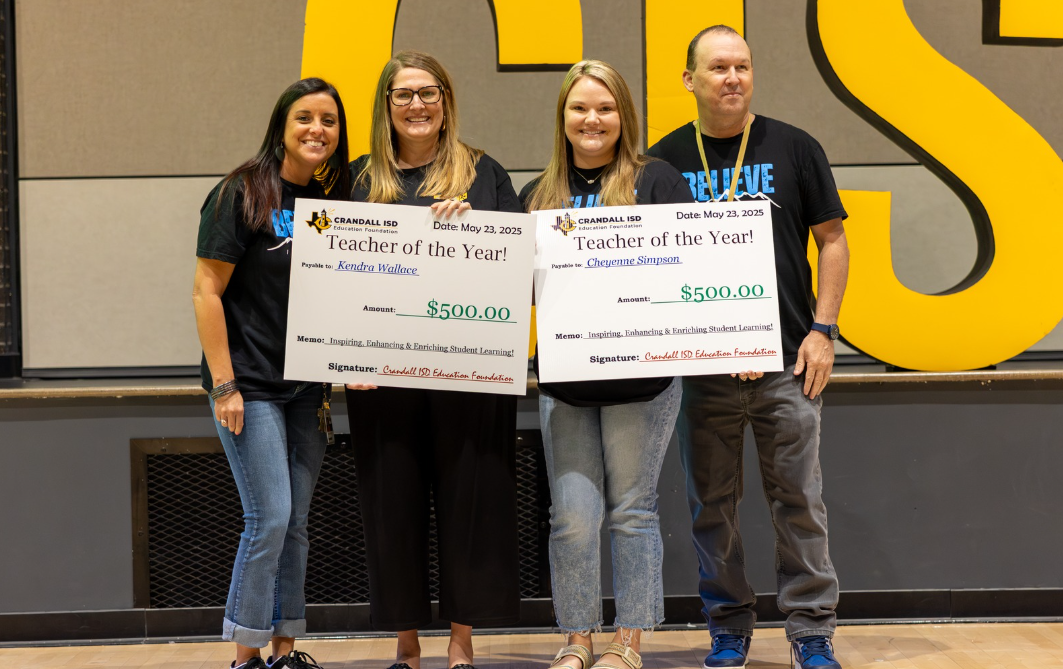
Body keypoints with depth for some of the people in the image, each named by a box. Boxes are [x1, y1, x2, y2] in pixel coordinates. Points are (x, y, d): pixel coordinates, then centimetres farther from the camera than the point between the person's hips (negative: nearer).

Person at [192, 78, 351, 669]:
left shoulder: (330, 203, 11)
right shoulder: (242, 194, -7)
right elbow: (207, 292, -10)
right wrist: (224, 385, -15)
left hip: (309, 388, 6)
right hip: (251, 385, -6)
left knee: (296, 523, 8)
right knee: (269, 519, -10)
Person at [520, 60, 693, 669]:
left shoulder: (656, 179, 2)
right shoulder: (538, 195, 13)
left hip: (642, 373, -2)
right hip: (564, 377, 3)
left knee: (632, 510, 4)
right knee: (572, 517, 0)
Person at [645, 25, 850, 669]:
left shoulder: (794, 149, 4)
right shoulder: (666, 159, 6)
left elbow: (832, 240, 7)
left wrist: (822, 330, -2)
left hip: (787, 360, -1)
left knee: (799, 500, 1)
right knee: (712, 504, 7)